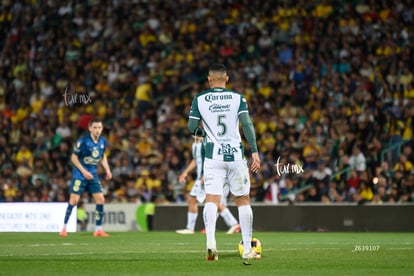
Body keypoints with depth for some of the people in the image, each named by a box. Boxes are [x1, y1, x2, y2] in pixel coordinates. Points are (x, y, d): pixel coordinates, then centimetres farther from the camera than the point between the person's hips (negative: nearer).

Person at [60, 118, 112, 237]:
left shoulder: (103, 141, 1)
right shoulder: (82, 141, -16)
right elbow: (74, 157, -9)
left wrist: (107, 170, 5)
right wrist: (84, 171, -17)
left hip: (93, 175, 5)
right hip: (80, 174, -5)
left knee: (100, 199, -3)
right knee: (74, 200, -10)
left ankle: (98, 229, 6)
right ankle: (64, 228, 3)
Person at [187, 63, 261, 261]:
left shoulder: (199, 99, 3)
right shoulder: (237, 97, 2)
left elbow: (191, 128, 2)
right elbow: (247, 124, -7)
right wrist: (255, 152, -6)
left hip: (213, 156, 0)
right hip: (236, 154, 0)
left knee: (212, 199, -5)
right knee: (243, 200, 10)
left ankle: (210, 241, -29)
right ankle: (247, 249, 11)